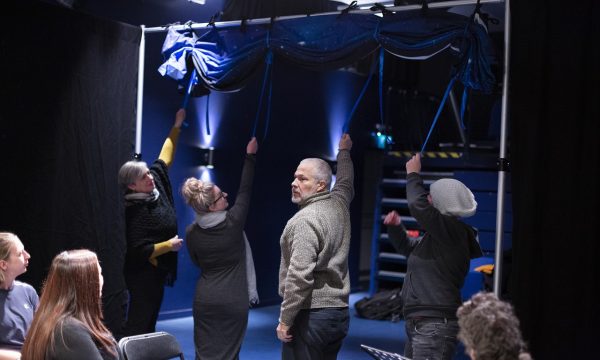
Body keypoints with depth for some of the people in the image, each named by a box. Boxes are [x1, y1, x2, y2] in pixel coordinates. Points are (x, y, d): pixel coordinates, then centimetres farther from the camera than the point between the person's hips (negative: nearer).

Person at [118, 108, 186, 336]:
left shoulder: (157, 182, 0)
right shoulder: (135, 212, -23)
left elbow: (164, 158, 14)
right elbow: (139, 251, -25)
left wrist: (177, 127, 19)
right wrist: (169, 245, -17)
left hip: (157, 272, 9)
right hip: (143, 276, -9)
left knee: (149, 323, 14)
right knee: (138, 326, -6)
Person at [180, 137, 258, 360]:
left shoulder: (191, 233, -5)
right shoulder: (233, 223, -15)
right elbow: (245, 191, -3)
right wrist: (250, 155, 6)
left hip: (205, 299, 3)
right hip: (233, 299, -3)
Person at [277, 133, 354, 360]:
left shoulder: (305, 220, -16)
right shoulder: (339, 203, 7)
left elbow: (299, 276, -23)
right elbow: (346, 182, 32)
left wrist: (285, 320, -16)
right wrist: (344, 152, 49)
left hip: (310, 315, -9)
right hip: (340, 312, 9)